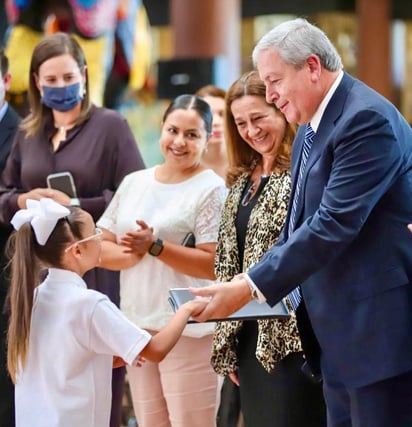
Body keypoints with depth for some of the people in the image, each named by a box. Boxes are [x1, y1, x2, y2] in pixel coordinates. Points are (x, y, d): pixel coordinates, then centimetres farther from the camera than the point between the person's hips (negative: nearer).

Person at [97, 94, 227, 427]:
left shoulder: (211, 189, -5)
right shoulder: (134, 183, 12)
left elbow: (214, 265, -12)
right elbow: (100, 247, 9)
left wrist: (155, 247, -19)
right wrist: (131, 254, -11)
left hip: (188, 332, -6)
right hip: (137, 325, 6)